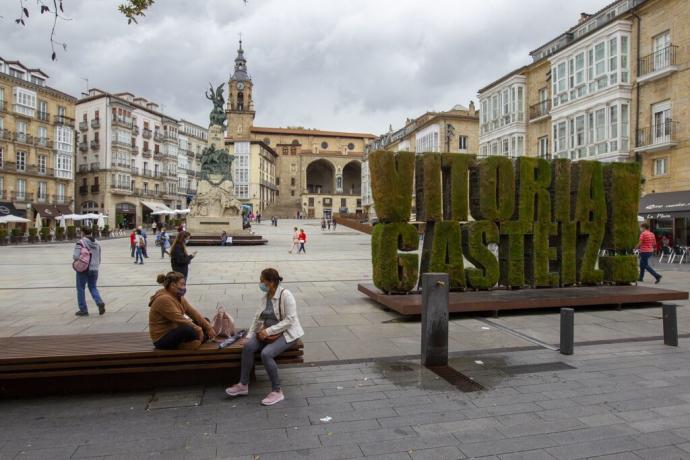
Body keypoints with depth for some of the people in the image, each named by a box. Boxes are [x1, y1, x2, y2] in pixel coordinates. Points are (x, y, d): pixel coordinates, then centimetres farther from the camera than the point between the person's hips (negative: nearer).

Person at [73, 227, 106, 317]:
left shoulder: (80, 243, -11)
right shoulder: (97, 243, 9)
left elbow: (76, 256, -19)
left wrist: (73, 256, 3)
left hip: (83, 269, -5)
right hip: (94, 269, 5)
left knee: (81, 289, 8)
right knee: (93, 287, 17)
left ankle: (83, 310, 11)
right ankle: (100, 303, -6)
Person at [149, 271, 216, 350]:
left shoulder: (178, 297, 7)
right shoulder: (163, 299, -22)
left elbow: (193, 313, 3)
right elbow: (180, 320, -26)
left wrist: (209, 327, -5)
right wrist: (198, 330, -21)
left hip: (174, 332, 10)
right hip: (162, 340, -10)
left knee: (205, 321, 8)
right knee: (188, 330, -38)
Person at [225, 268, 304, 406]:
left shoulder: (285, 295, -17)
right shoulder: (265, 297, 6)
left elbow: (290, 320, -22)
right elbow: (257, 318, 10)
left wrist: (269, 330, -24)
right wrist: (249, 336, 0)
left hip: (286, 333, -7)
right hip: (268, 332, 7)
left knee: (266, 353, -29)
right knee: (248, 346, -16)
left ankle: (277, 392, -13)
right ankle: (243, 385, -1)